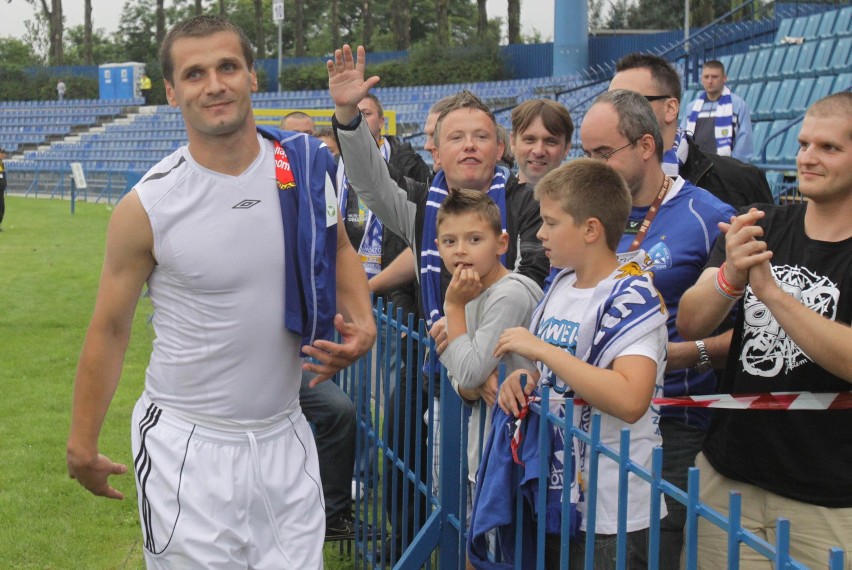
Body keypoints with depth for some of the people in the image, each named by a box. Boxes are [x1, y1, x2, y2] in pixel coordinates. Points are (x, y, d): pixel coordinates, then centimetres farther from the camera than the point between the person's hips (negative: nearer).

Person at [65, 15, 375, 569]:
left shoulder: (306, 168, -3)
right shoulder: (146, 207, -13)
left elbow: (338, 250, 16)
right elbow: (109, 329, -3)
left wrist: (362, 324, -2)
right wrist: (82, 445, 0)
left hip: (285, 436, 4)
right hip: (188, 446, -3)